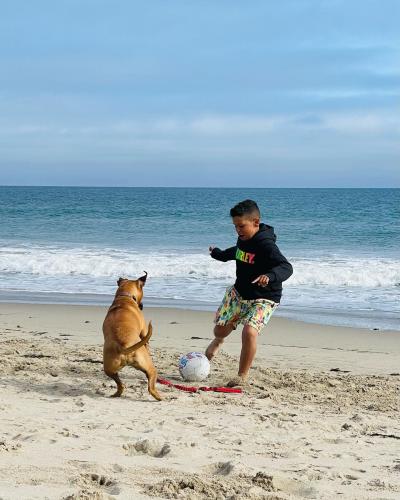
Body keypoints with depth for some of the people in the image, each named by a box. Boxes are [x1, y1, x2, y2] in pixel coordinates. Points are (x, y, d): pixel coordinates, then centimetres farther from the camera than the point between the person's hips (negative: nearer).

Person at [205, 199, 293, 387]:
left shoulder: (266, 245, -28)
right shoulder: (244, 238, -4)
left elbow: (286, 267, -39)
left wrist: (270, 276, -60)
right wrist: (219, 254, 39)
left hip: (263, 299, -7)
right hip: (238, 293, 7)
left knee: (249, 331, -27)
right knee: (220, 328, 15)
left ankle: (242, 376, -8)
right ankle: (218, 340, 55)